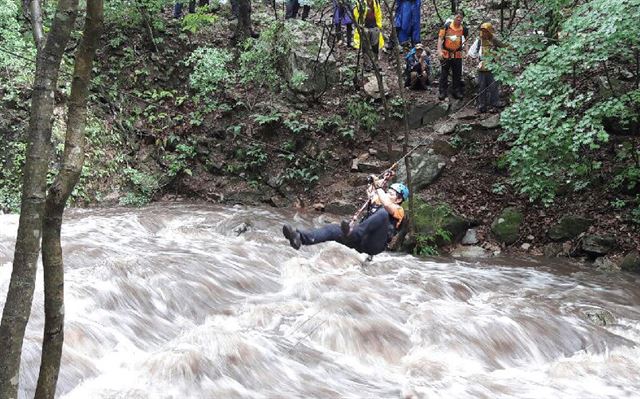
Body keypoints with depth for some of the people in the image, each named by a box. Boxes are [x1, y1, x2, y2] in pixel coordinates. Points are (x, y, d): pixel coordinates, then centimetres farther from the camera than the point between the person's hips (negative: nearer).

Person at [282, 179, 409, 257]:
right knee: (334, 228, -19)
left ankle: (352, 234, -48)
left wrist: (379, 188, -5)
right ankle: (300, 237, -45)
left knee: (383, 213, -31)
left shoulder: (399, 210, 7)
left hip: (375, 245, -6)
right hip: (361, 242, 7)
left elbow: (387, 205, -13)